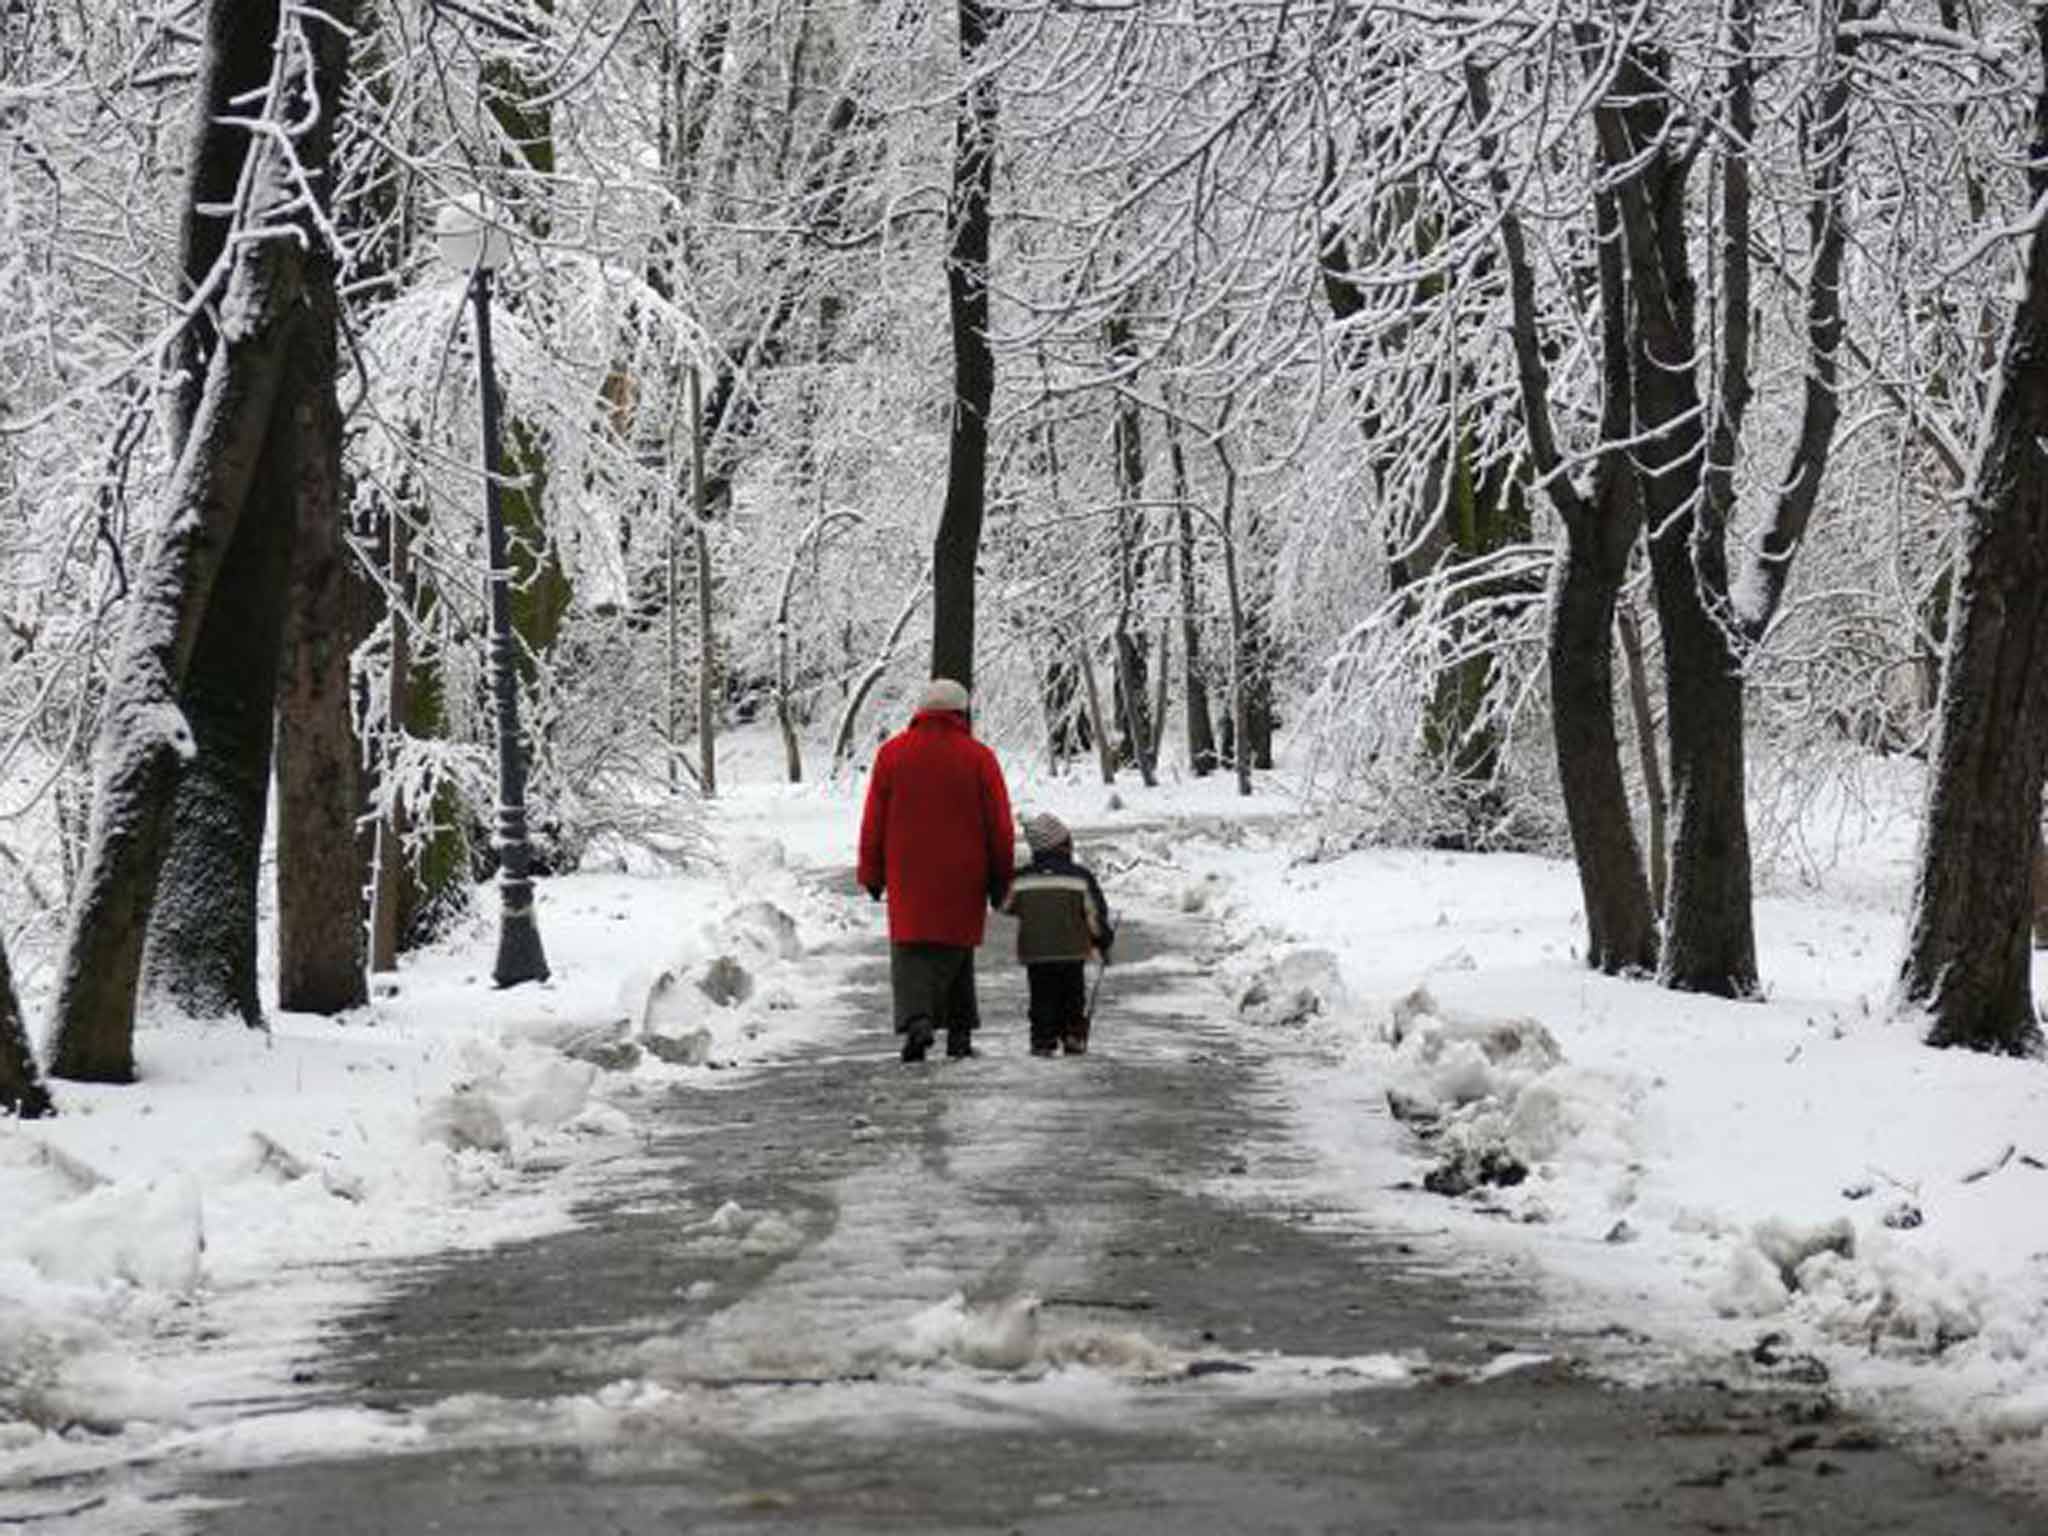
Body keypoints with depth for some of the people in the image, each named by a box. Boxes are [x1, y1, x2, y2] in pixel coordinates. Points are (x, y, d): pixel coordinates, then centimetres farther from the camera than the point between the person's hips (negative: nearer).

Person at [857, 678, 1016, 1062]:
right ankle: (959, 1033, 15)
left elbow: (873, 821, 4)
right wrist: (1001, 881, 7)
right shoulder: (978, 758, -2)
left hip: (909, 876, 0)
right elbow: (1000, 825, -1)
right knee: (956, 951, 15)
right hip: (962, 877, 0)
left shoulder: (892, 753, 2)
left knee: (912, 952, -2)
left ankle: (917, 1020, -26)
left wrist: (872, 873, 11)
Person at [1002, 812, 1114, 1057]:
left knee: (1042, 999, 7)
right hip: (1072, 953, -1)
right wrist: (1103, 943, 11)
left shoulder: (1021, 880, -3)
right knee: (1073, 996, 13)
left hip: (1034, 954, 1)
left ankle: (1043, 1039, -3)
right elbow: (1095, 915, -4)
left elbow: (1007, 906, 10)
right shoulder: (1080, 878, -7)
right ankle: (1073, 1036, 6)